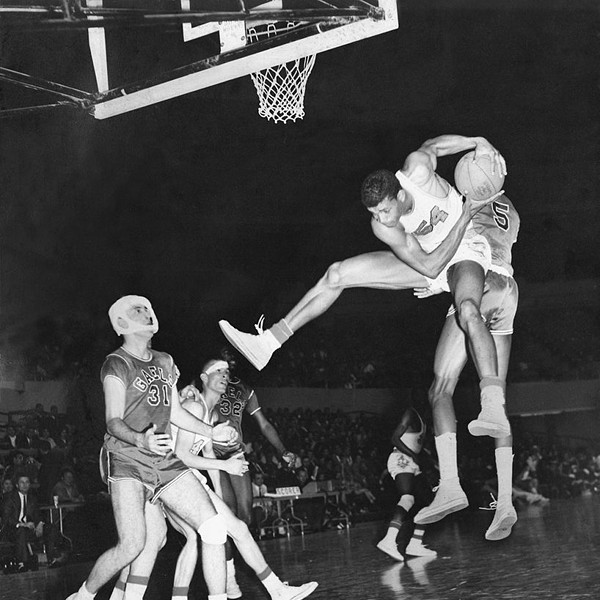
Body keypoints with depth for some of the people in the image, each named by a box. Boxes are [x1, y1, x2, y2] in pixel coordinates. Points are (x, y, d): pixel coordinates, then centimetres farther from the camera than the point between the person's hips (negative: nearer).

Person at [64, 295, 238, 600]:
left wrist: (211, 431, 13)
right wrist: (141, 440, -32)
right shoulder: (117, 364, -5)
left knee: (213, 527, -10)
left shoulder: (164, 362, 17)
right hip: (127, 462, -6)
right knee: (132, 545, -21)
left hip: (165, 461, 6)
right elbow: (113, 422, -13)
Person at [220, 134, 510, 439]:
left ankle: (495, 410, -50)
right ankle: (268, 343, -4)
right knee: (337, 274, -8)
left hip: (466, 253, -3)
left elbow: (431, 145, -3)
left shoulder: (418, 169, -30)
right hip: (426, 259, 3)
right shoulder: (382, 227, -24)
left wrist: (479, 142, -12)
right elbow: (430, 266, -25)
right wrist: (467, 214, -30)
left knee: (468, 310, -38)